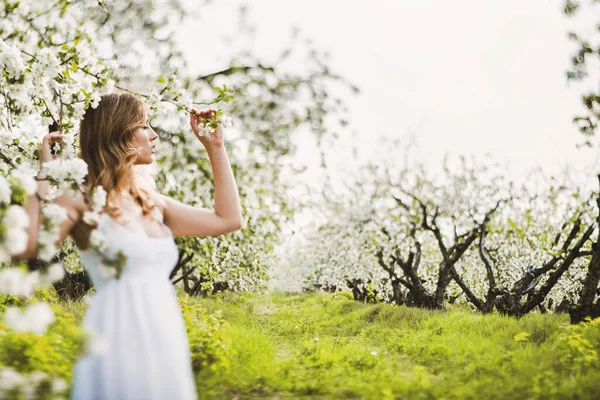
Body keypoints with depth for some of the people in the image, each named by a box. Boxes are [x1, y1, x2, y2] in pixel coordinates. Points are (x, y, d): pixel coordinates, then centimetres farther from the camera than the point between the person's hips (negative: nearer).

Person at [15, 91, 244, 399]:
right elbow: (25, 245, -25)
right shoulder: (83, 201, -6)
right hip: (120, 344, -7)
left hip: (167, 342, 7)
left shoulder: (150, 200, 13)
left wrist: (215, 146, 17)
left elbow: (229, 219, 15)